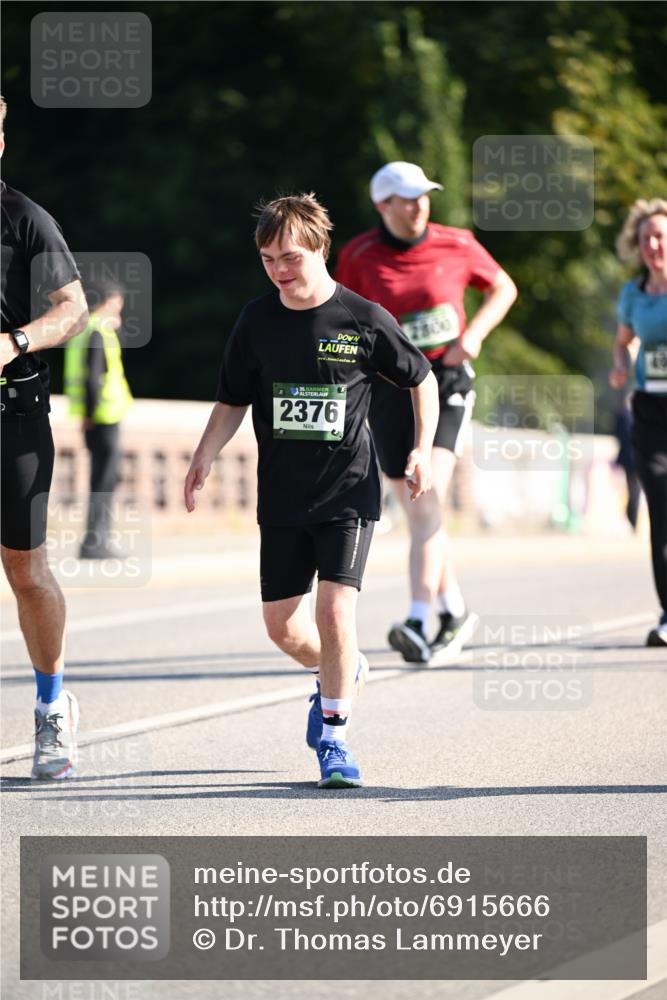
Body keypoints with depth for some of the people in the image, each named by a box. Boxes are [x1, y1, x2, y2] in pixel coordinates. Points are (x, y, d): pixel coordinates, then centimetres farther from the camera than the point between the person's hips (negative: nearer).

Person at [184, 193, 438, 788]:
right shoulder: (257, 322, 0)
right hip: (282, 495, 4)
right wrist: (205, 458, -4)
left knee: (335, 609, -17)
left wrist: (422, 450, 0)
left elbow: (421, 380, 7)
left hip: (348, 491, -4)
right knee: (282, 626, 6)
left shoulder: (364, 319, -7)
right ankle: (339, 672, 38)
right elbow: (233, 402, 10)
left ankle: (334, 735, -4)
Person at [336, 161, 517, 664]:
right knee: (420, 512, 7)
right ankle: (455, 612, 27)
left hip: (447, 382, -2)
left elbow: (504, 288, 13)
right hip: (390, 388, 2)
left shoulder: (456, 245, -1)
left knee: (427, 496, -19)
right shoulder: (359, 256, -1)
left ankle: (419, 622, -25)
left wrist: (474, 334, -4)